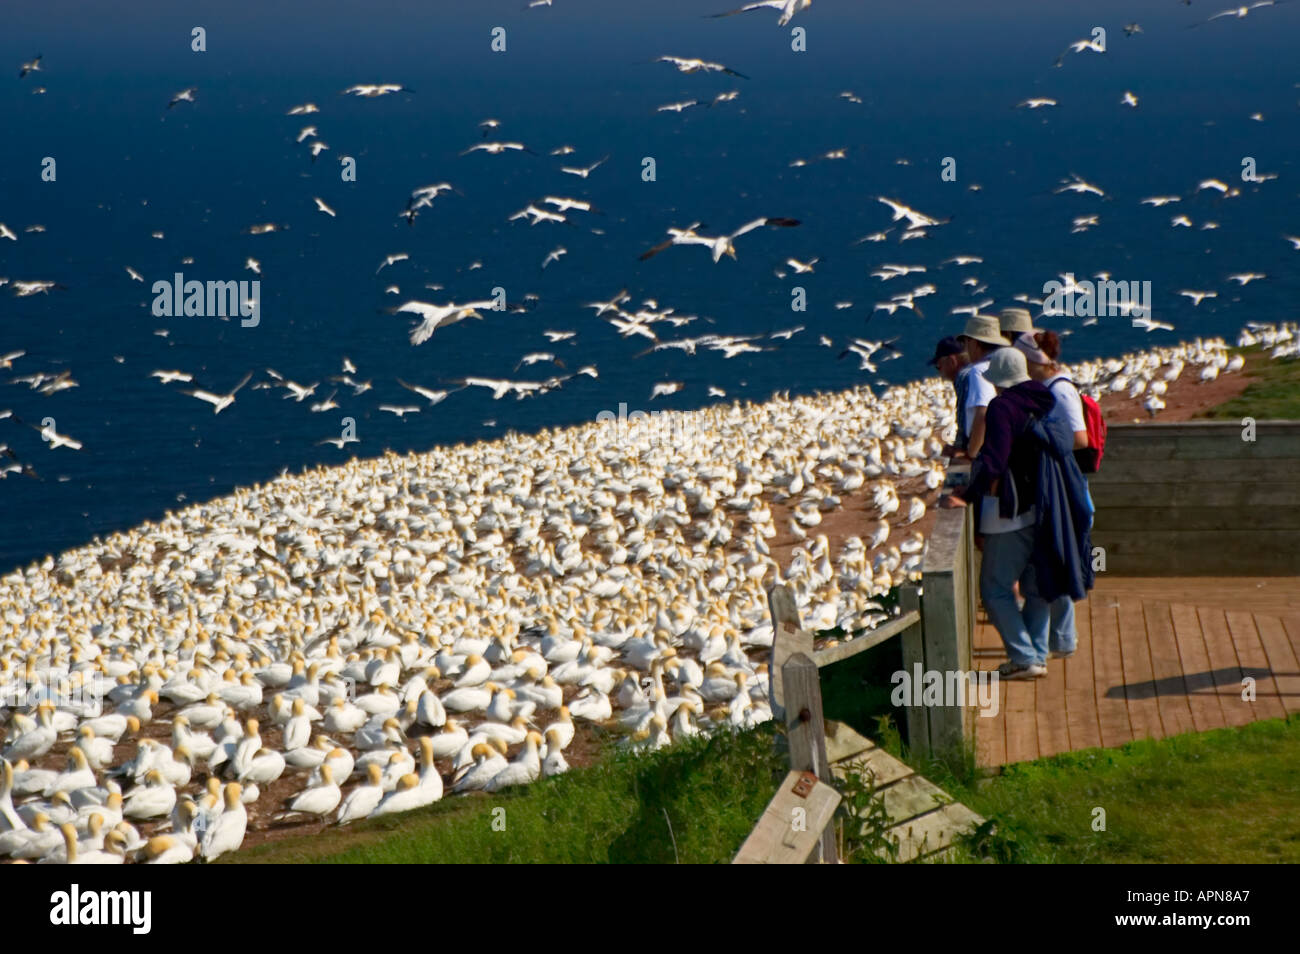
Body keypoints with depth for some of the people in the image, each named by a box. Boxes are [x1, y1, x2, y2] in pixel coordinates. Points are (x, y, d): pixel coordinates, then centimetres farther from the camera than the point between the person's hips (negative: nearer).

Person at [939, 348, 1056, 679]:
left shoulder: (1002, 407, -16)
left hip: (1010, 514, -8)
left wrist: (967, 496, -16)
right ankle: (1037, 654, 16)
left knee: (996, 588, 0)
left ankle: (1025, 658, -5)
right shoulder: (1042, 401, 7)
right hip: (1043, 509, 8)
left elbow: (993, 463, -25)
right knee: (1035, 587, 15)